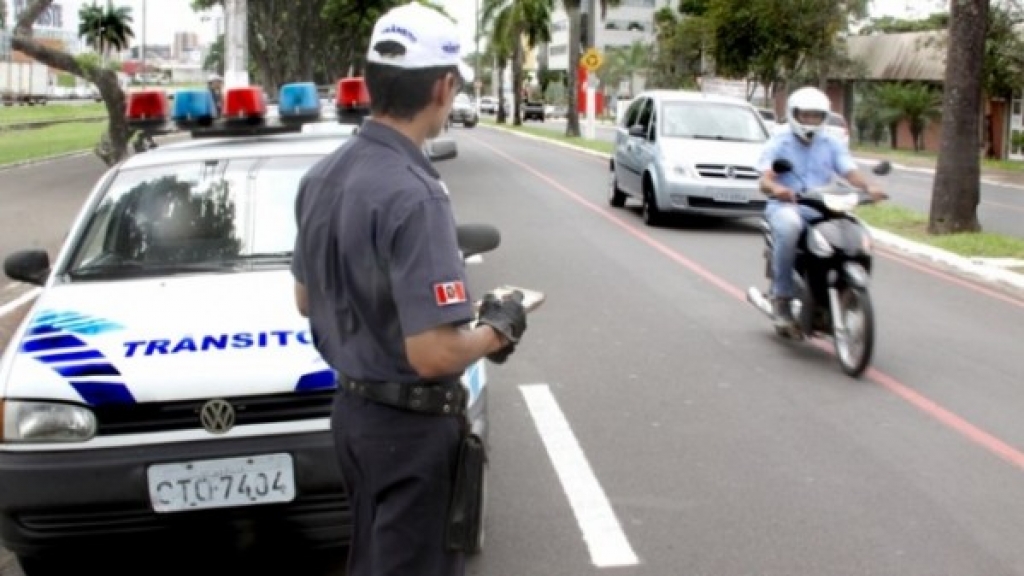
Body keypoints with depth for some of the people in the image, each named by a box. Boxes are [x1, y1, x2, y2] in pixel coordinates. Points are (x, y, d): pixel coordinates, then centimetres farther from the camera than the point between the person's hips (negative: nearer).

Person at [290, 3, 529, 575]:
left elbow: (307, 299, 14)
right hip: (411, 424, -8)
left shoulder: (323, 176, 1)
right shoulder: (413, 195, -27)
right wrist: (497, 330, -11)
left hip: (352, 408, 8)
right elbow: (434, 353, -30)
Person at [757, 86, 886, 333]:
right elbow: (765, 180, -11)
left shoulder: (832, 145, 15)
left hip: (823, 209, 4)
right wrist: (776, 189, -36)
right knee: (789, 226, -39)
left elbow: (850, 172, 0)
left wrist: (868, 187, -23)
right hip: (786, 206, -4)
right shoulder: (779, 144, 4)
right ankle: (781, 296, -28)